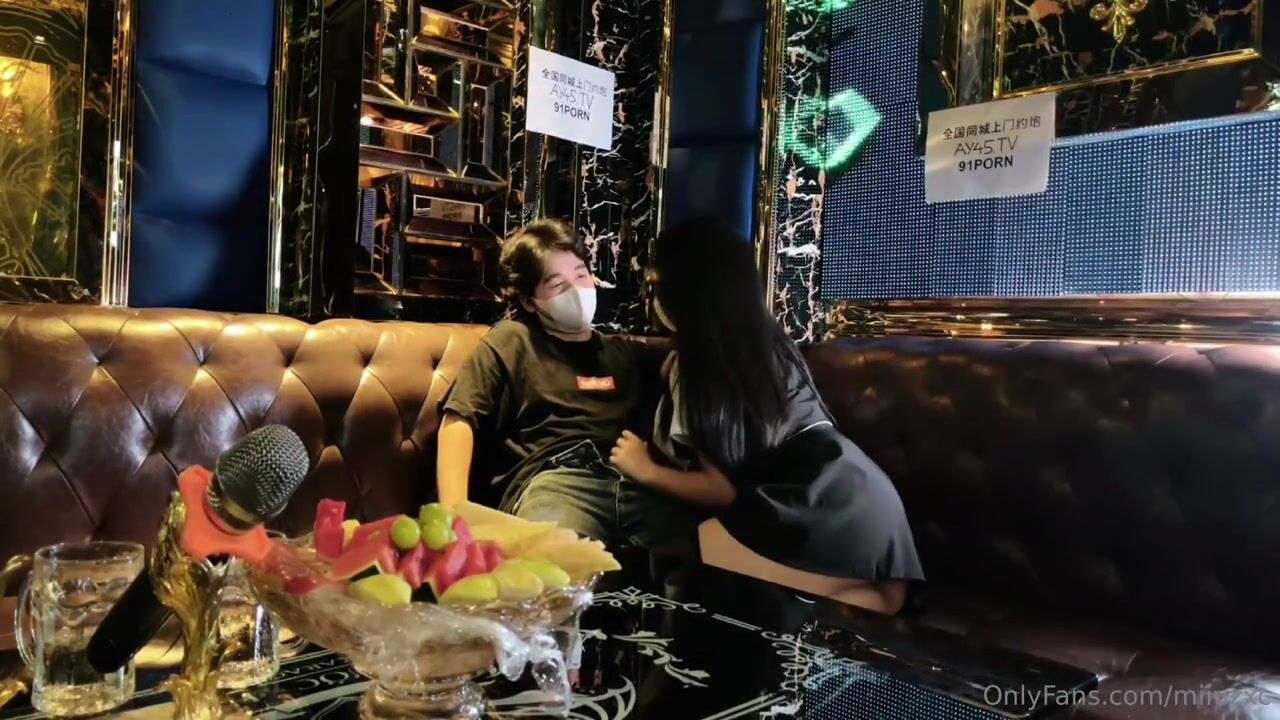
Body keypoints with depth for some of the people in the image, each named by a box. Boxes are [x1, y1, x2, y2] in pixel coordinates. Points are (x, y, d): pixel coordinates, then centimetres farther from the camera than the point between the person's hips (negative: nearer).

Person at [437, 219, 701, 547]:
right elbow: (458, 422, 8)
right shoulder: (512, 340, 19)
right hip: (553, 481, -4)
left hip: (637, 483, 4)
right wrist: (454, 515, -8)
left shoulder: (629, 353, 32)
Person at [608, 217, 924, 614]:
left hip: (820, 510, -9)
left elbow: (724, 488, -8)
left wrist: (646, 470, 7)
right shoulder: (767, 338, 16)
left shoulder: (699, 364, -9)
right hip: (861, 494, 10)